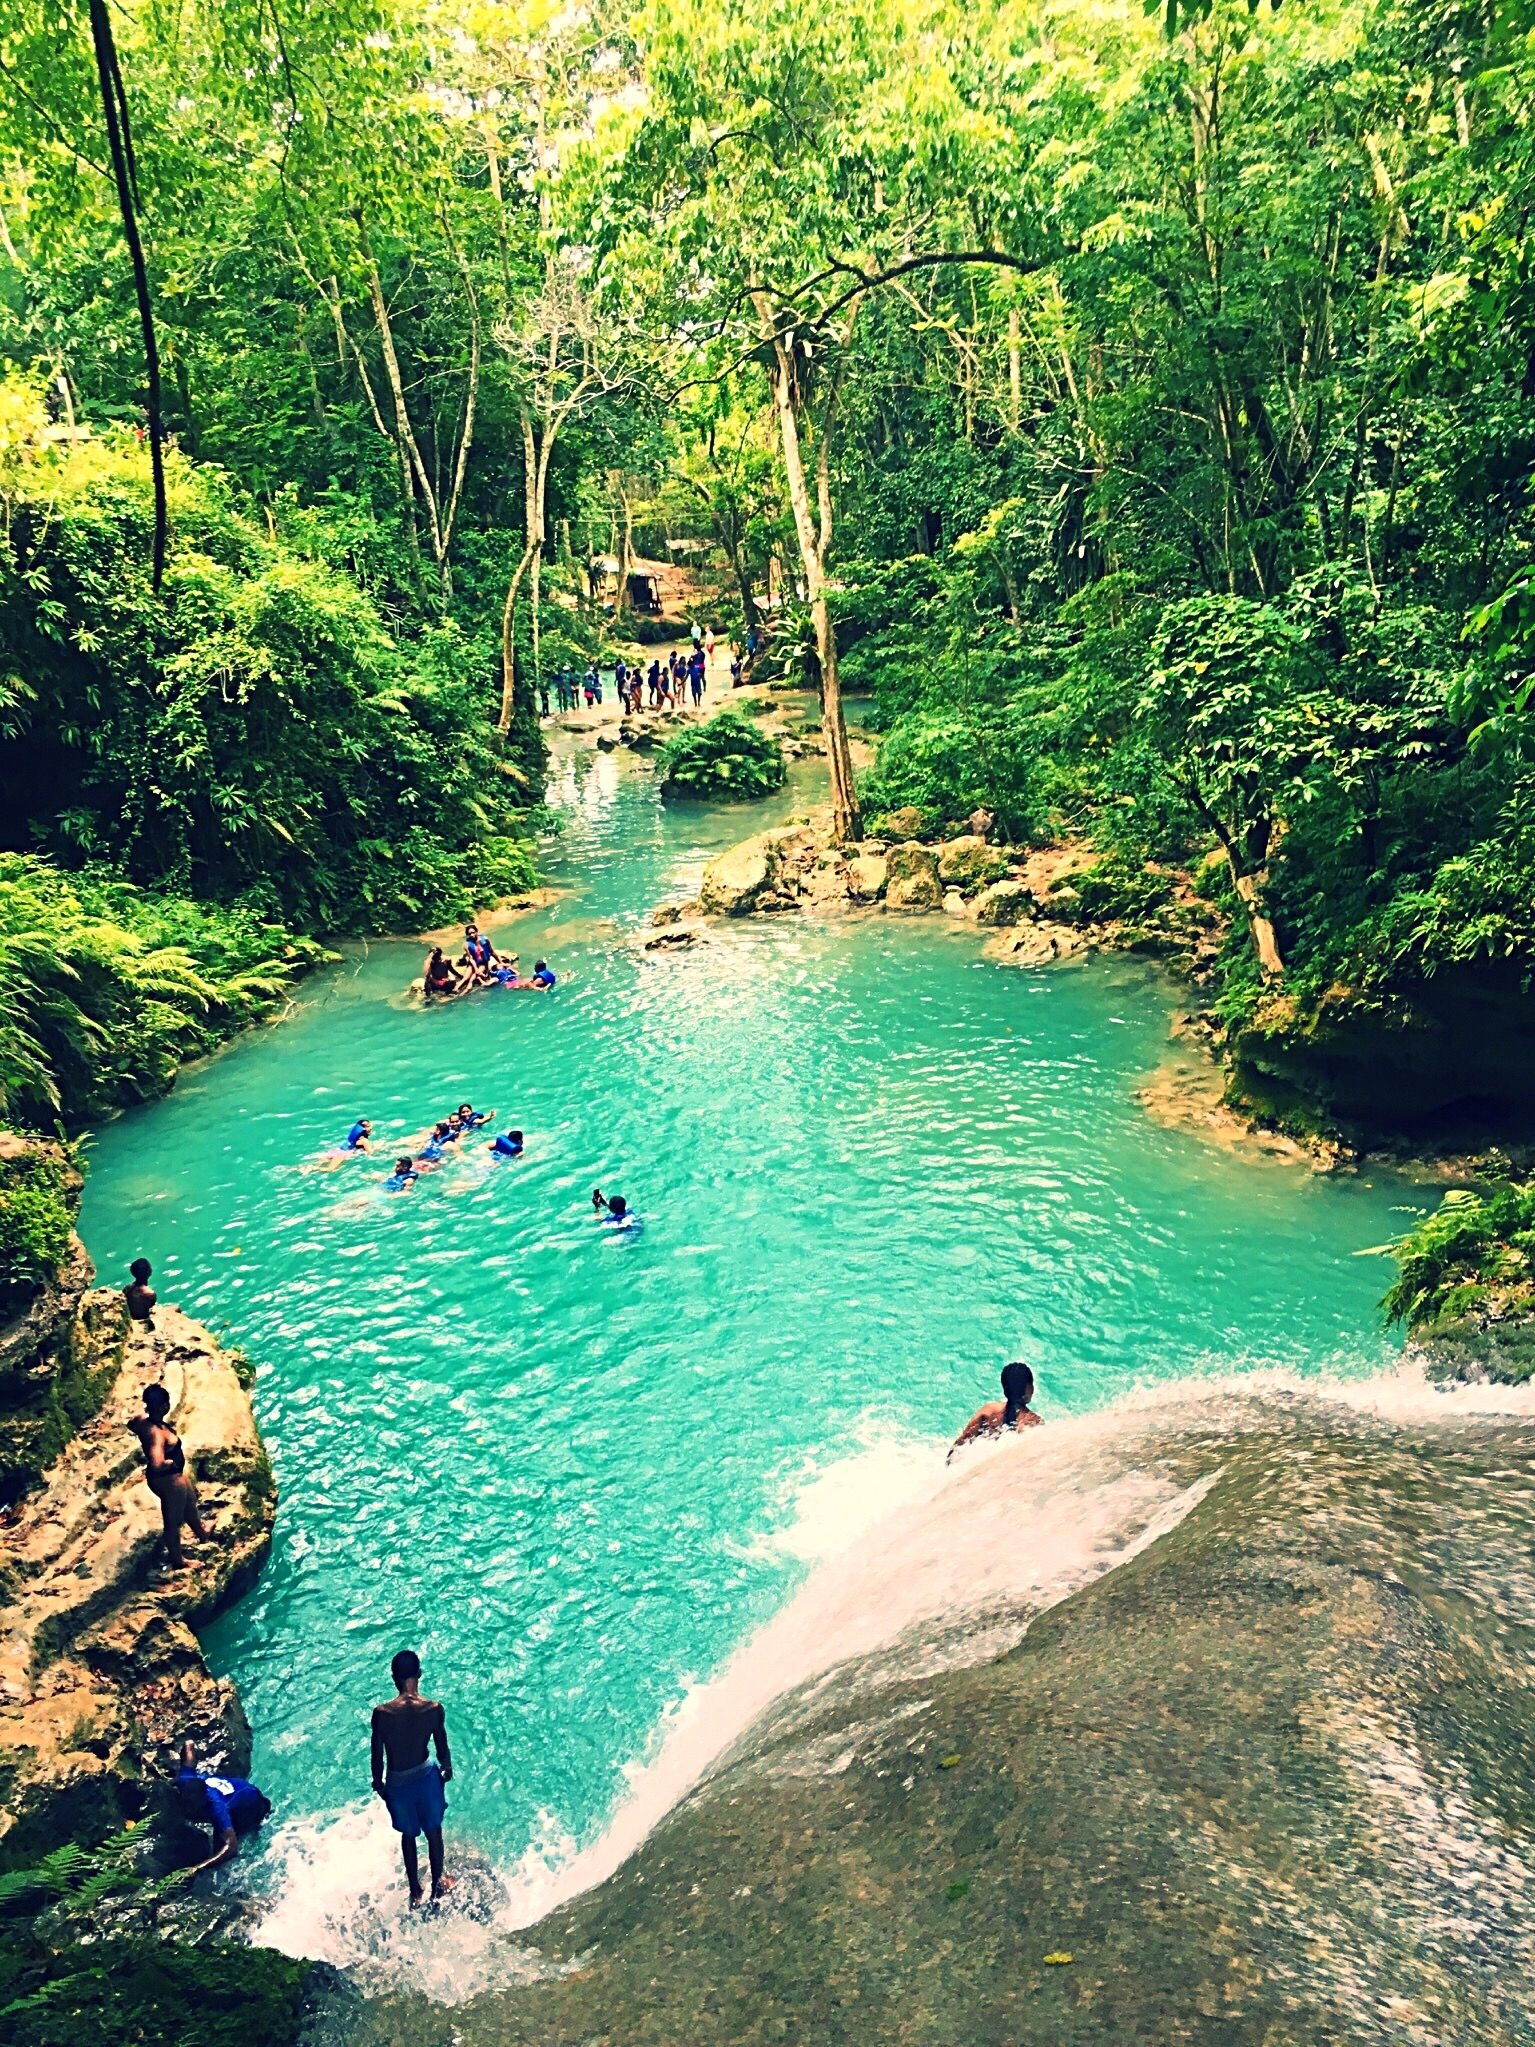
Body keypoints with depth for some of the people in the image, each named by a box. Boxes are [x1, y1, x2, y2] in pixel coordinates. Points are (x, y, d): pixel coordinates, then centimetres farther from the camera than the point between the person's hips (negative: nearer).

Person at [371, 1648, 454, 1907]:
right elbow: (442, 1748, -7)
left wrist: (378, 1782, 10)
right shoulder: (434, 1709, -21)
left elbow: (378, 1756, -9)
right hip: (426, 1777, 0)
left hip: (397, 1782, 0)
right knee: (434, 1832, 23)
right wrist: (447, 1769, 14)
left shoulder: (381, 1713, -22)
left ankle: (415, 1891, 38)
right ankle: (438, 1883, 41)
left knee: (408, 1836, 23)